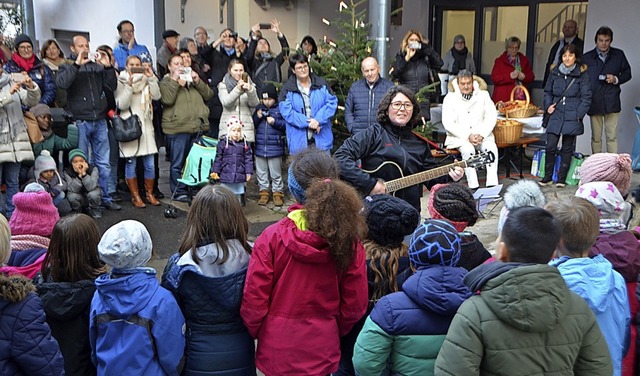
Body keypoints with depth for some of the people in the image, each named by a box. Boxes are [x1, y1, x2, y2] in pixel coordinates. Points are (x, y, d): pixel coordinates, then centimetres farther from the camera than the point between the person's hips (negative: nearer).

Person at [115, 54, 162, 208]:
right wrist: (129, 85, -19)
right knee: (131, 164, 1)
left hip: (146, 126, 3)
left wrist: (151, 78, -11)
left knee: (150, 164, 3)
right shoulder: (121, 83, 2)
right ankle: (135, 196, 10)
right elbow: (122, 105, -12)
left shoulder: (146, 81, 11)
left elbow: (157, 96, -5)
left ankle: (150, 194, 17)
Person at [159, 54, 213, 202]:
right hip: (178, 128, -5)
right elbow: (167, 100, -13)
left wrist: (198, 81, -3)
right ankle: (179, 191, 7)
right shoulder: (165, 83, 7)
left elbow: (208, 95, 10)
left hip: (198, 127, 5)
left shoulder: (192, 79, 22)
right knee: (177, 163, -2)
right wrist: (175, 80, -12)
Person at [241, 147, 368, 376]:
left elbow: (253, 303, -14)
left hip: (278, 352, -2)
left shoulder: (272, 237, -19)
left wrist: (256, 333, 6)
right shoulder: (349, 240, -12)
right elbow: (355, 306, -5)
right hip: (324, 353, 2)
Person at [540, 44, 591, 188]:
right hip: (556, 115, 2)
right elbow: (547, 92, 17)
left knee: (567, 149, 6)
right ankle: (547, 177, 9)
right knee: (550, 147, -4)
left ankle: (562, 179, 14)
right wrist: (548, 106, 1)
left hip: (572, 117, -2)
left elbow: (586, 97, -1)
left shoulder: (582, 75, -1)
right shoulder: (555, 73, 8)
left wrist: (579, 114, -9)